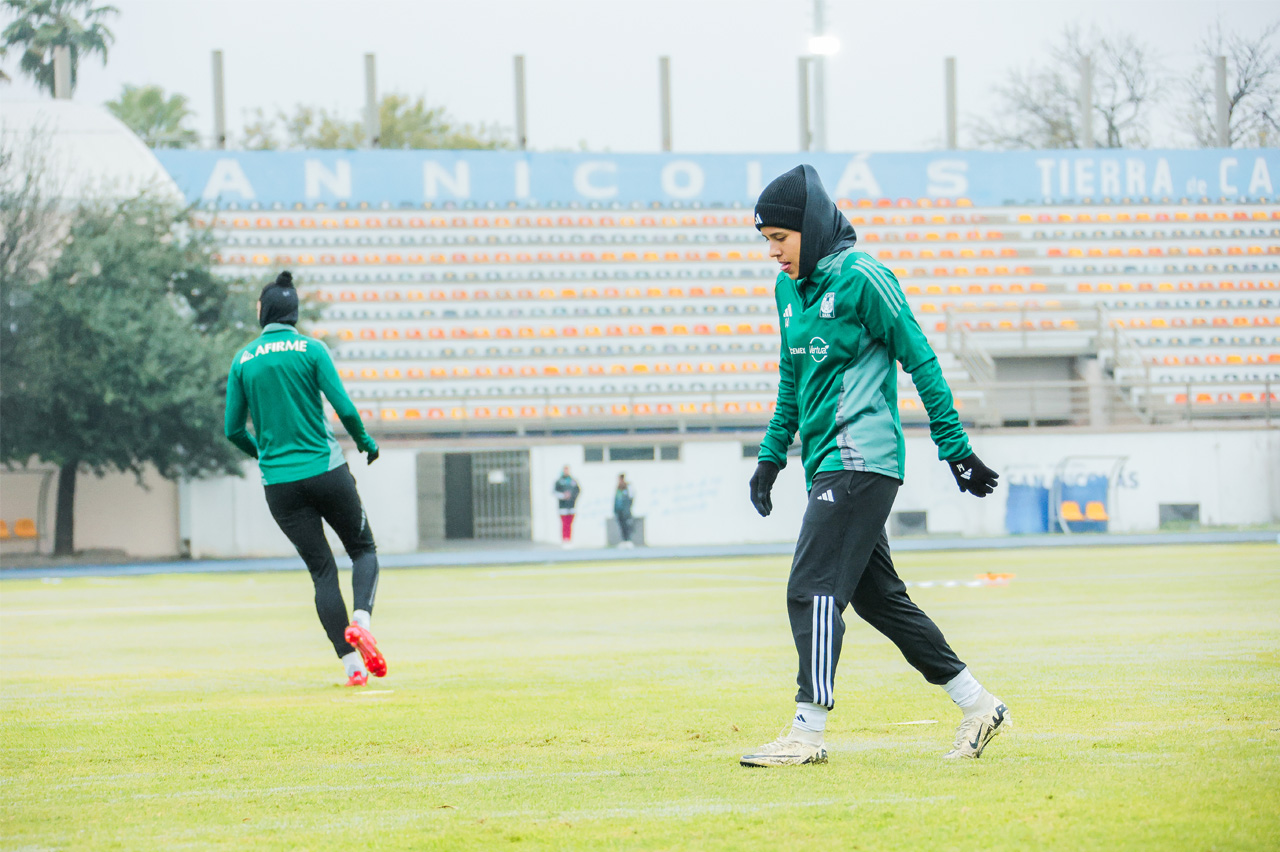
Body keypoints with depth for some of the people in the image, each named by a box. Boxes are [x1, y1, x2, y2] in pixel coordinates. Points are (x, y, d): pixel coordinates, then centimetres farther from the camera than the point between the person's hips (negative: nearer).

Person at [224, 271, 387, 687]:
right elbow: (344, 408, -10)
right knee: (363, 549, 13)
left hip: (278, 482, 2)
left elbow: (234, 430, 7)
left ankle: (351, 665, -3)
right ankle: (361, 621, -16)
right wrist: (366, 443, 9)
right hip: (326, 470, -2)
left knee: (322, 571, 6)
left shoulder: (243, 360, 5)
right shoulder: (311, 349, -3)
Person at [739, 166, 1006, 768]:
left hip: (860, 459, -9)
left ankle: (807, 734, -12)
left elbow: (920, 361, -10)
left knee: (814, 589, -13)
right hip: (827, 464, 9)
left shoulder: (861, 279, -11)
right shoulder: (789, 288, 14)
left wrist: (955, 447, -10)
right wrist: (772, 454, 20)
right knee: (876, 596, 11)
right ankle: (977, 705, 17)